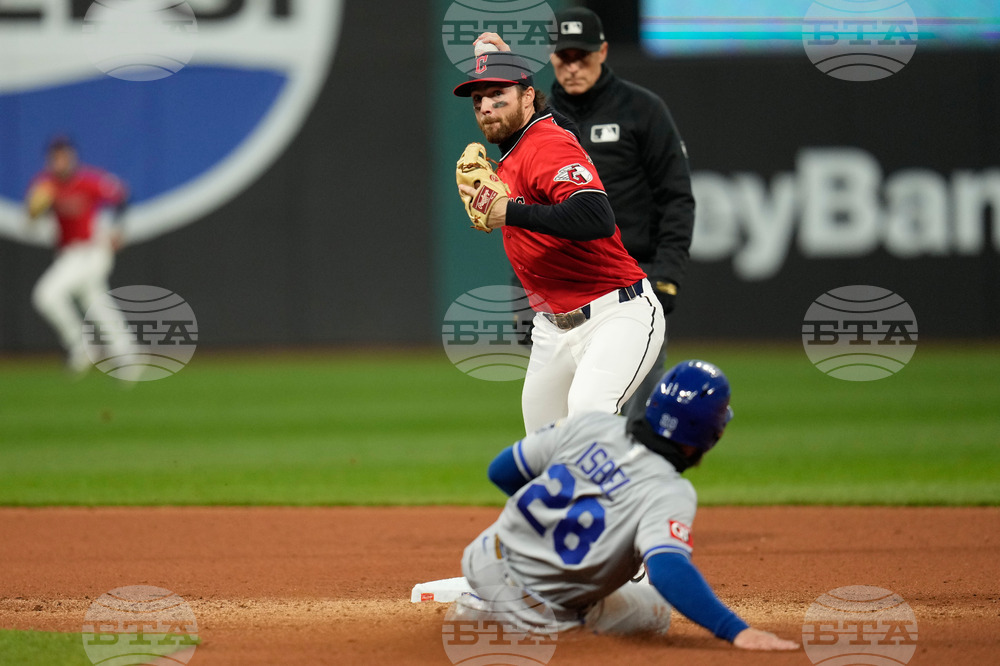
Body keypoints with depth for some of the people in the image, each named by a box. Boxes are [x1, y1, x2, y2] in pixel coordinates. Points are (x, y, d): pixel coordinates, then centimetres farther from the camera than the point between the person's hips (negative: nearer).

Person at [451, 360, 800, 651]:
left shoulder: (591, 426, -7)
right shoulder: (670, 493, -23)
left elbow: (502, 472, 5)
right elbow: (668, 569, -41)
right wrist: (735, 630, -46)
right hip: (544, 612, -6)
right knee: (655, 610, 20)